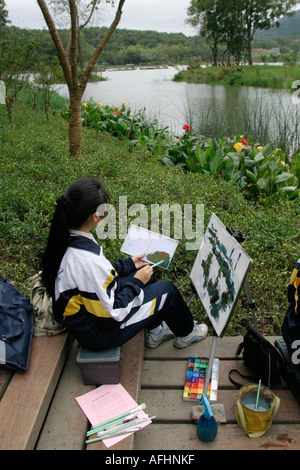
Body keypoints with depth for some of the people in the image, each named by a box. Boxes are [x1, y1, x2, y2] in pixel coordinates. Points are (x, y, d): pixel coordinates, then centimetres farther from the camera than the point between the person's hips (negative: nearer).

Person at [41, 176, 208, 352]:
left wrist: (129, 264, 10)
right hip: (97, 334, -8)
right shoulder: (88, 260, -36)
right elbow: (111, 316, -26)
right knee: (167, 290, 2)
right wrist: (136, 282, -13)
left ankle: (155, 331, 36)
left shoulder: (65, 239, -9)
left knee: (146, 274, 17)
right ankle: (186, 333, 31)